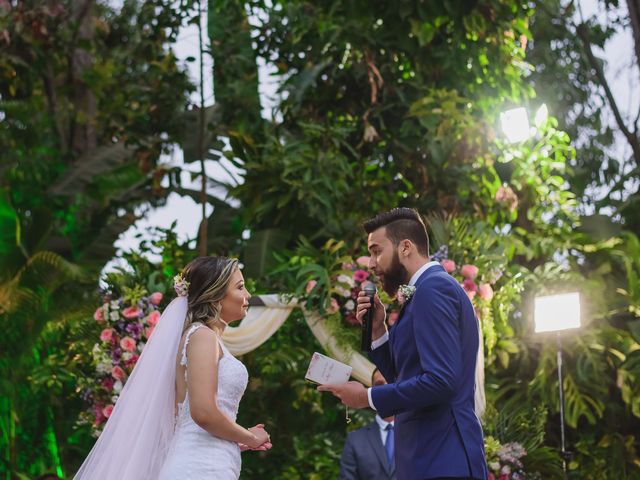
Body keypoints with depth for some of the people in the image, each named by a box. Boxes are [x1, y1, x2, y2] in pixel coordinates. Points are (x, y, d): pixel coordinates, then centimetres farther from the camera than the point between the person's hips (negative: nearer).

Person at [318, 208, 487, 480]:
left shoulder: (433, 288, -12)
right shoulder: (436, 288, 19)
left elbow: (441, 381, -22)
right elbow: (408, 381, 17)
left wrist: (367, 397, -12)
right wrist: (378, 330, 7)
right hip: (434, 456, 10)